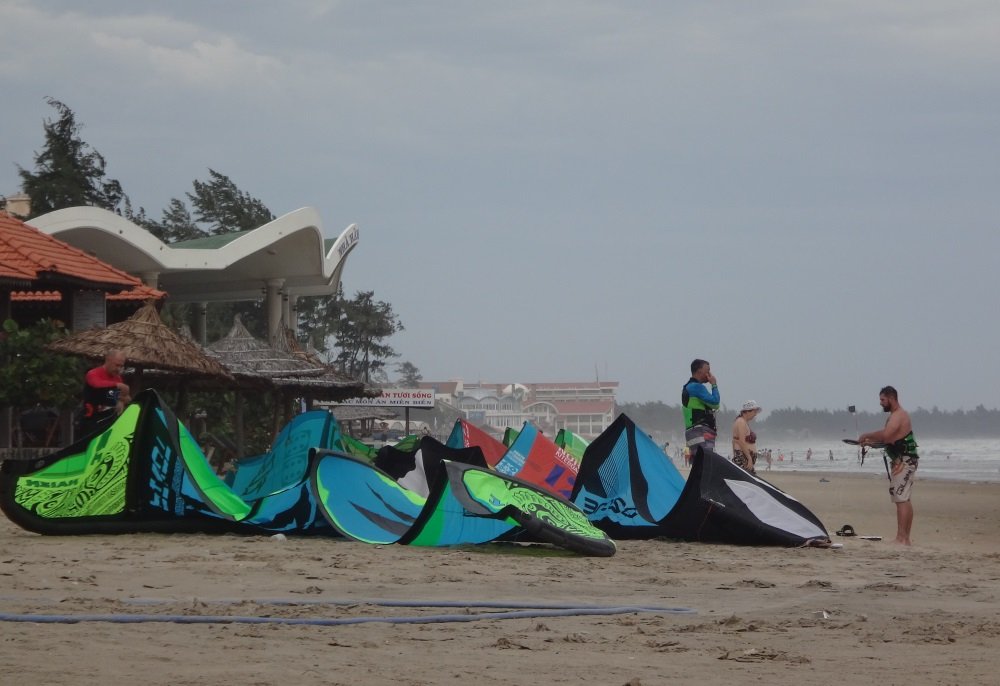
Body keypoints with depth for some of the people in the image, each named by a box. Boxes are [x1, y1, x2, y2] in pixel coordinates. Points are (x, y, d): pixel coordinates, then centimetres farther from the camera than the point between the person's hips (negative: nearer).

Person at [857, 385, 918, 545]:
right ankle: (904, 537, 18)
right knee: (903, 499, 13)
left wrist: (867, 436, -16)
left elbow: (885, 434, -29)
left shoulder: (899, 415, -15)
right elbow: (888, 438, 21)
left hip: (904, 461, -11)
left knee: (901, 499, -14)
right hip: (899, 461, 11)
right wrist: (870, 441, 7)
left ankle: (901, 538, -18)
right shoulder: (894, 416, 19)